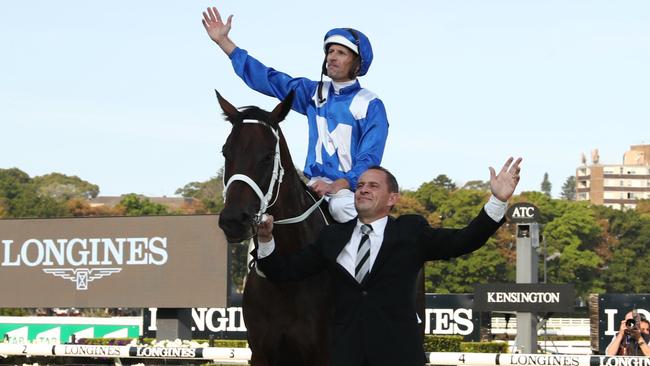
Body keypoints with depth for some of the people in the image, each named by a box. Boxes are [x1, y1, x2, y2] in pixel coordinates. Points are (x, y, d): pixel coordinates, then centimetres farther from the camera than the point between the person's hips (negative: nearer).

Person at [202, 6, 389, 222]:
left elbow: (369, 160, -11)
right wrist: (223, 41, 7)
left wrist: (335, 187, -26)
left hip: (351, 187, -6)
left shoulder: (370, 106, -4)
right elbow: (266, 78, 11)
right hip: (315, 185, 6)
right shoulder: (314, 93, 11)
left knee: (341, 207, -37)